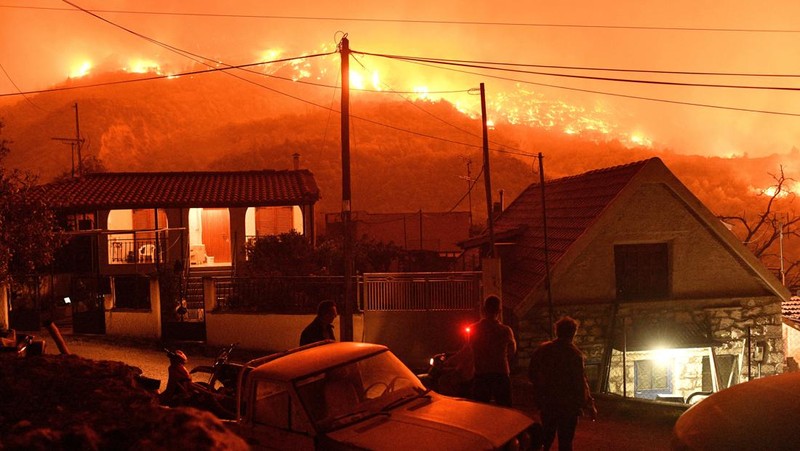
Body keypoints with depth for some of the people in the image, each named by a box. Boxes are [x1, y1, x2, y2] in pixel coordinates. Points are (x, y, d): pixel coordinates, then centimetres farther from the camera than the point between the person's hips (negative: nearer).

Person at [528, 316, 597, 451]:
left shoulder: (542, 350, 0)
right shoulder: (574, 354, -15)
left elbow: (531, 374, 6)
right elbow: (581, 383, -17)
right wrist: (590, 406, -10)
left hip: (547, 403, 5)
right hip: (568, 405, -5)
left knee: (546, 436, 21)